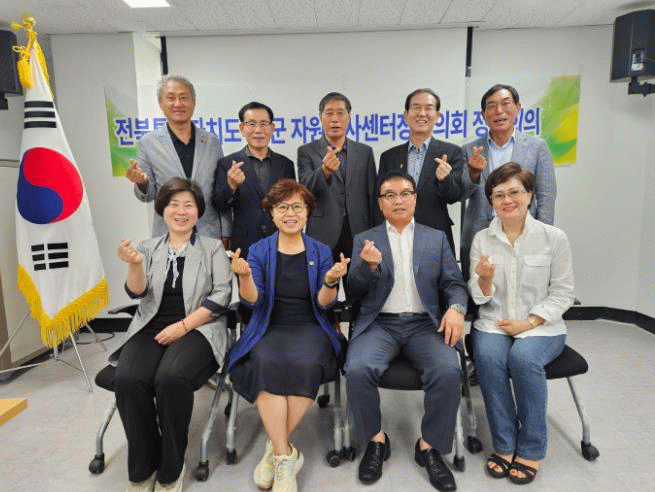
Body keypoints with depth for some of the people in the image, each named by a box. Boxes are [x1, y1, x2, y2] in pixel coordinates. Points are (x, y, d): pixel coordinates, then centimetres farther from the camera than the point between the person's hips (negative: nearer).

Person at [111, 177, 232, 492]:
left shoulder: (213, 247, 9)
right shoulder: (148, 248, 15)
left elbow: (221, 295, -2)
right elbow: (137, 292, 2)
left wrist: (183, 326, -12)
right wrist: (135, 264, -19)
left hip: (197, 329, -2)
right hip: (151, 329, 3)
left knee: (171, 378, -31)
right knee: (128, 381, -26)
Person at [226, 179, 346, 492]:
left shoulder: (321, 252, 9)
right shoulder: (259, 250, 8)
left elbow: (323, 303, 2)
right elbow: (252, 300, -2)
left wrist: (330, 282, -19)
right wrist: (244, 276, -21)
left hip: (309, 328, 0)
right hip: (270, 328, 0)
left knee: (305, 364, -32)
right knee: (266, 363, -32)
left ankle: (276, 449, -12)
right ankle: (286, 456, -20)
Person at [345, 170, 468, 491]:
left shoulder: (436, 238, 14)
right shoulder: (364, 240, 11)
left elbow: (454, 283, 8)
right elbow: (355, 290, 3)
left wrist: (456, 308, -14)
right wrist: (368, 266, -19)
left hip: (424, 323, 1)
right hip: (379, 323, 0)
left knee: (448, 371, -27)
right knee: (357, 370, -27)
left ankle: (430, 445, -2)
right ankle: (375, 440, 0)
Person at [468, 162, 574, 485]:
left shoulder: (554, 238, -1)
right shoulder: (481, 240, 4)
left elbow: (562, 293, 1)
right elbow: (480, 298, 4)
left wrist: (528, 322, -12)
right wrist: (484, 279, -20)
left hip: (541, 326, -1)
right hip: (493, 323, 2)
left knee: (523, 358, -32)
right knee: (488, 356, -29)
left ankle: (531, 450, -9)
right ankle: (504, 445, -9)